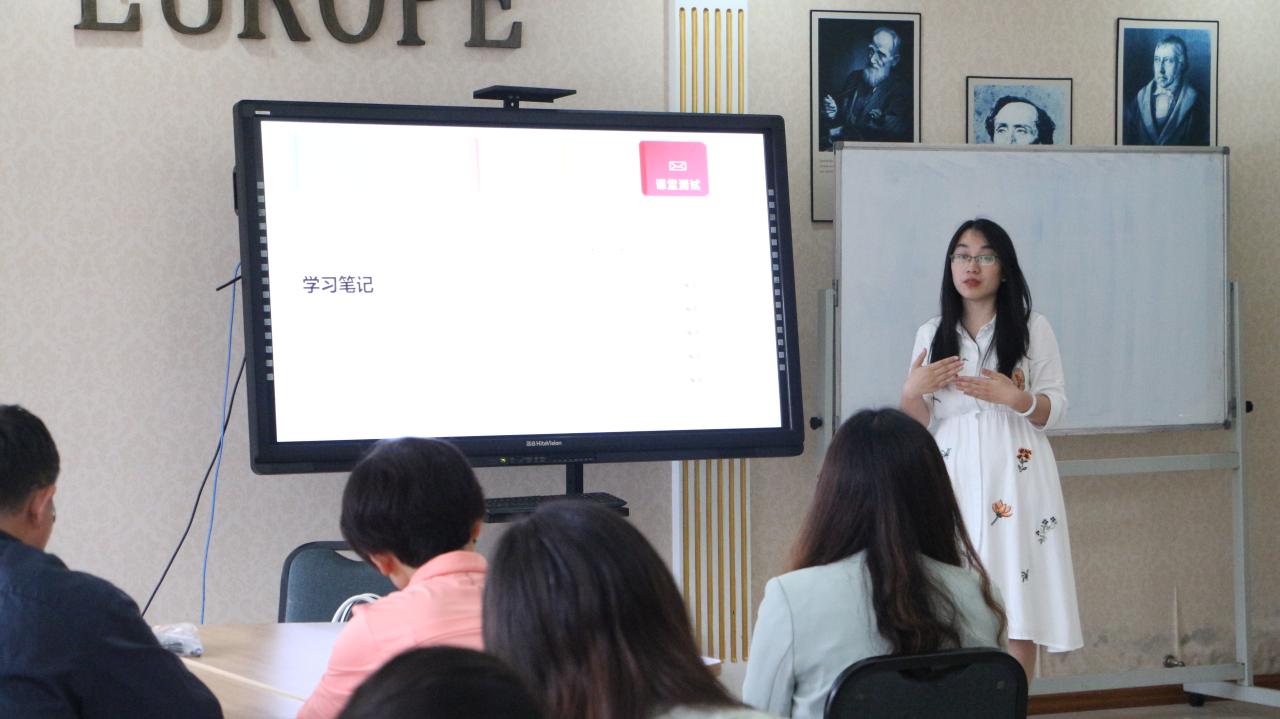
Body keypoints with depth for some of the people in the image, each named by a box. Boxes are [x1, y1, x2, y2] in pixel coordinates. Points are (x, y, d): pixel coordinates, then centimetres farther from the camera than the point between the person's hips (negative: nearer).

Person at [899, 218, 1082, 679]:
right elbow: (918, 427, 10)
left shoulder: (1032, 329, 4)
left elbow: (1054, 411, 1)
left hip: (1015, 479, -2)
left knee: (1019, 613, -5)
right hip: (953, 481, 2)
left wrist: (1014, 397, -16)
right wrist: (911, 392, -10)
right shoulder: (931, 335, 11)